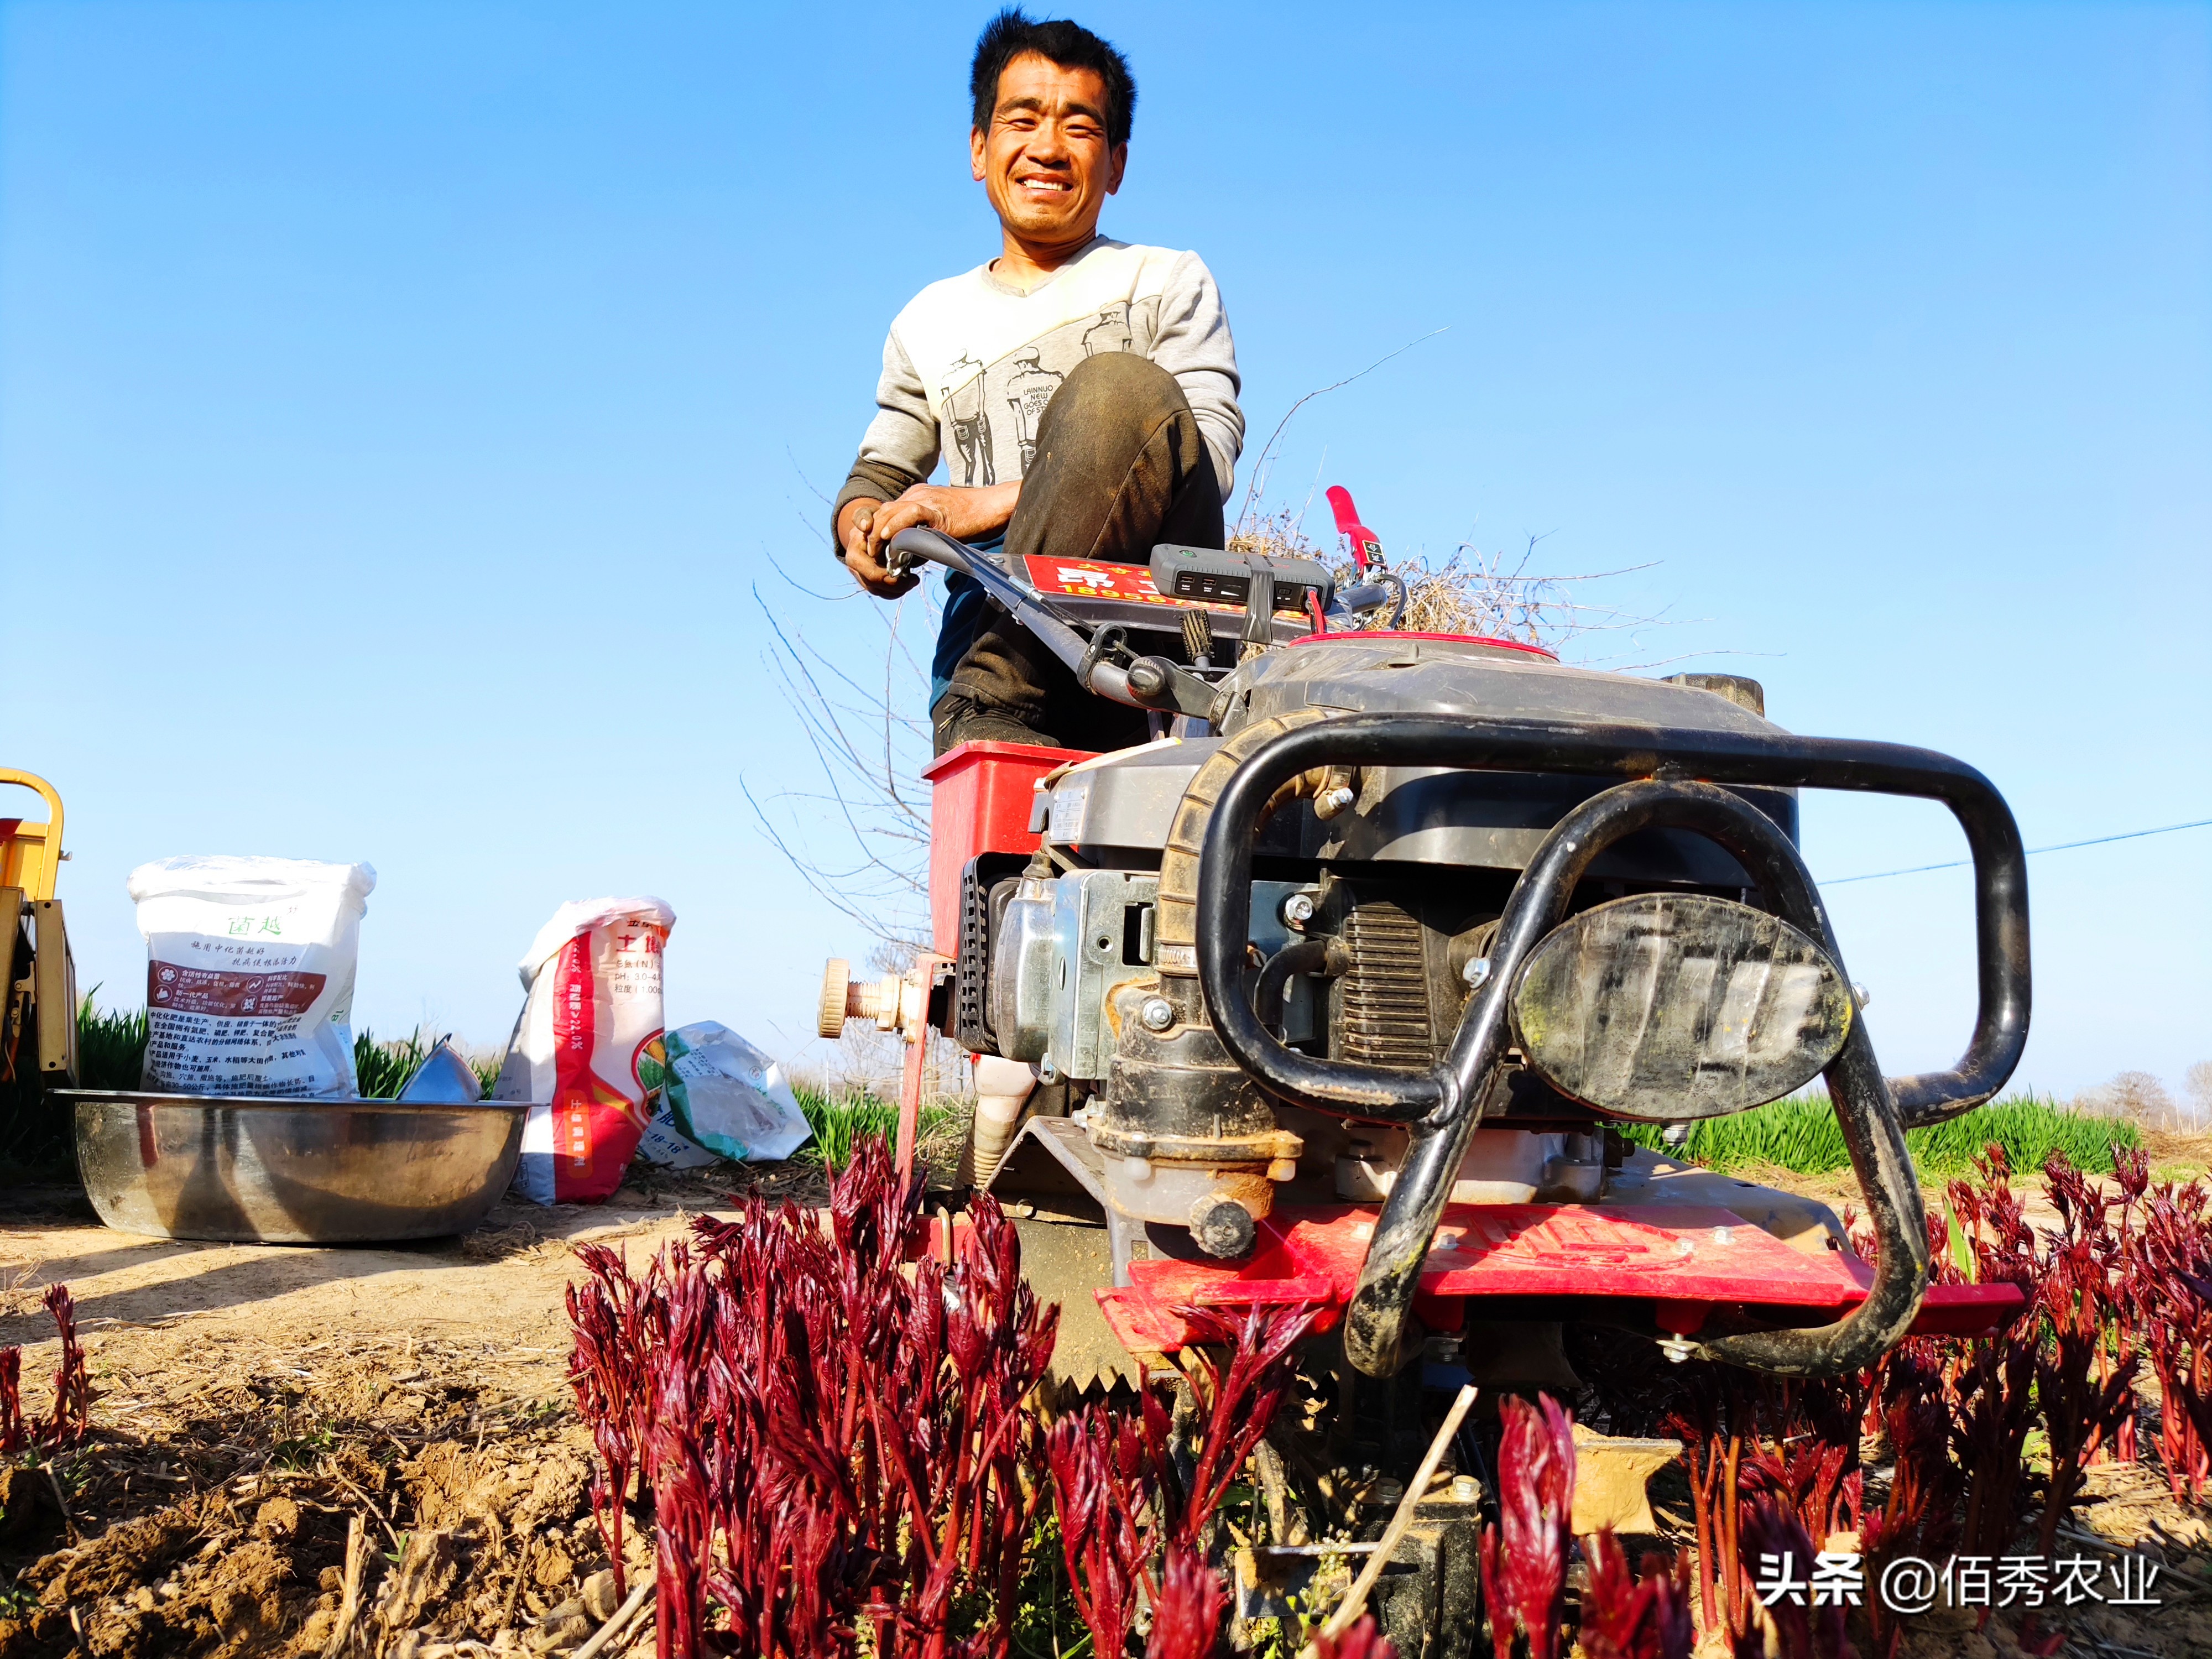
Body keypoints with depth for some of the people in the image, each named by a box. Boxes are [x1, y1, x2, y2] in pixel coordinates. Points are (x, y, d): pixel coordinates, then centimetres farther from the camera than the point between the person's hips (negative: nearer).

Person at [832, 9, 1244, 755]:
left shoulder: (1169, 282, 16)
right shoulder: (930, 321, 28)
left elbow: (1209, 452, -1)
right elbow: (881, 472, 32)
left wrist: (992, 503, -11)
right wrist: (862, 528, 3)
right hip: (995, 618, 1)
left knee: (1116, 386, -31)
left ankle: (994, 694, -32)